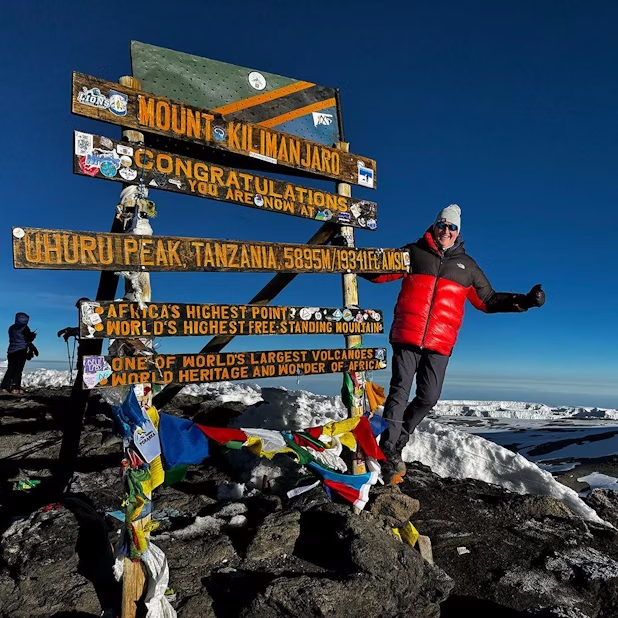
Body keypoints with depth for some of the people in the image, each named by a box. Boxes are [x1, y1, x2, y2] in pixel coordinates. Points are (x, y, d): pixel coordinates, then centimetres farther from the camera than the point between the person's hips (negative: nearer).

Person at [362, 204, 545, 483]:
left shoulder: (467, 266, 16)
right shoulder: (414, 253, 9)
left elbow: (488, 300, 22)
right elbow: (379, 272, 10)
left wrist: (525, 301, 12)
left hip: (440, 344, 3)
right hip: (407, 337, -3)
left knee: (428, 398, 2)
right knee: (400, 391, -10)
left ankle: (396, 443, 21)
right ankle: (389, 457, -6)